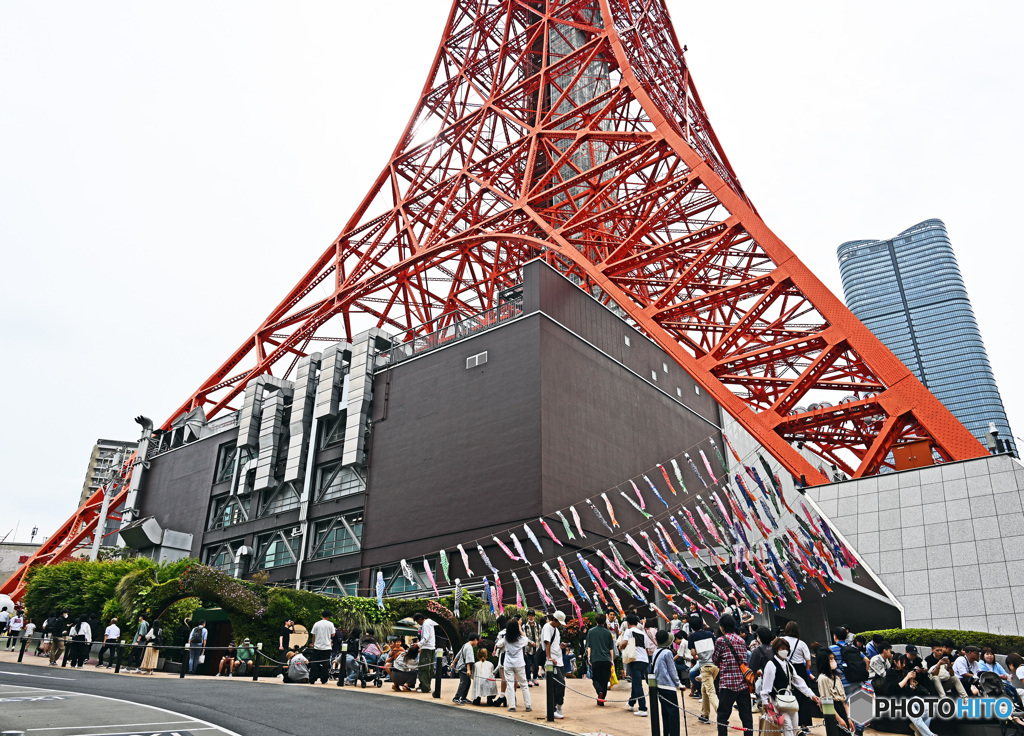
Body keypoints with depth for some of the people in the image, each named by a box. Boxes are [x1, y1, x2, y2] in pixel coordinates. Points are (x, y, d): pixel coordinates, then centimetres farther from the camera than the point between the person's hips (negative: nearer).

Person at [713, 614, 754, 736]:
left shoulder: (721, 640, -4)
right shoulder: (740, 639, 11)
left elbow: (715, 660, 5)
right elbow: (744, 658, 15)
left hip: (728, 683, -5)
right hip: (743, 682, 5)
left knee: (723, 714, 2)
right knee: (746, 714, 11)